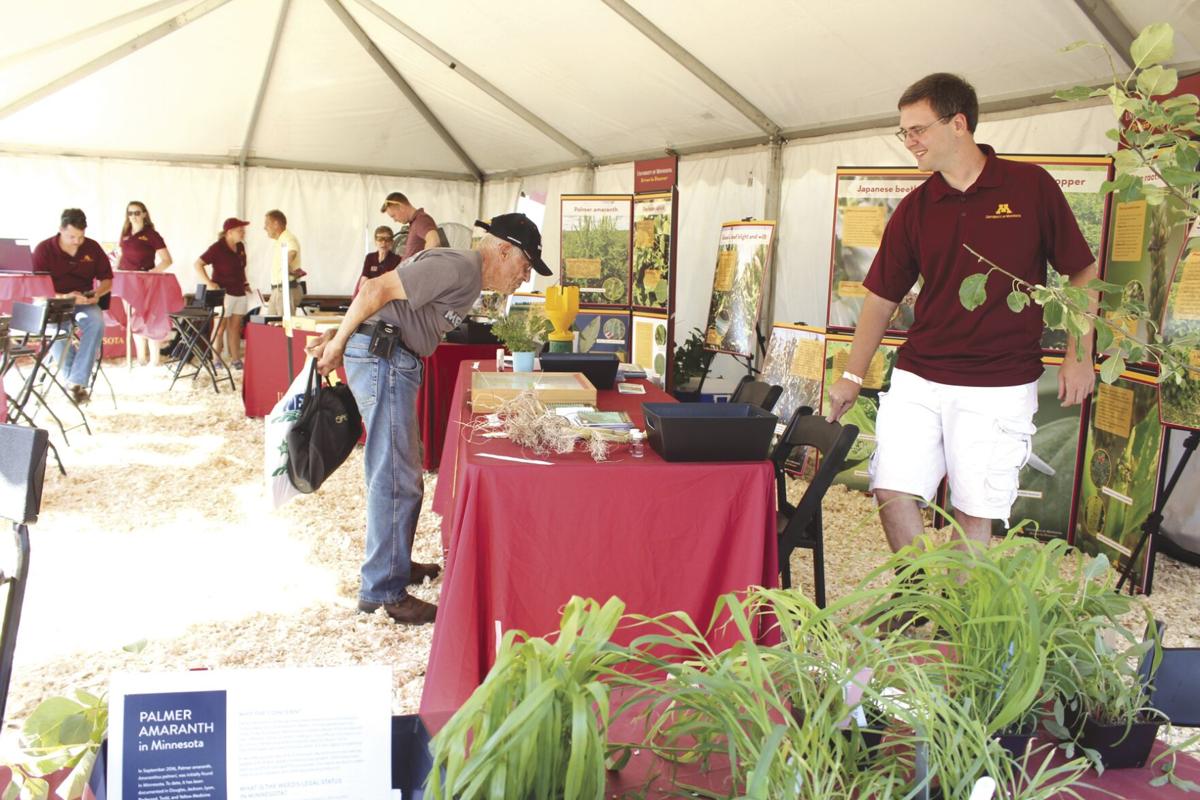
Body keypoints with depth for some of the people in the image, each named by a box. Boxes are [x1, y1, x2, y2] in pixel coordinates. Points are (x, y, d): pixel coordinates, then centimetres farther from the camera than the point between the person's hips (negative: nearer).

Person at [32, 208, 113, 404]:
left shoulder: (92, 248, 3)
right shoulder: (44, 250, -5)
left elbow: (107, 279, 11)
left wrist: (97, 293, -13)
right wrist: (64, 297, -26)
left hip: (84, 302, 2)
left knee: (97, 321, -34)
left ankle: (77, 380, -34)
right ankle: (72, 375, -22)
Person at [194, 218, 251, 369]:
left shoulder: (240, 246, 8)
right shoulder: (217, 248, -13)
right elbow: (198, 264, -15)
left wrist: (245, 284, 17)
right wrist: (208, 282, -24)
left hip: (240, 293, 7)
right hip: (223, 292, -7)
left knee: (235, 327, 11)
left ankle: (236, 359, 16)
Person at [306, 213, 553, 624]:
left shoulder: (470, 279, 17)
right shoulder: (459, 267, -16)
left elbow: (383, 299, 18)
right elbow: (378, 289, -20)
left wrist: (340, 336, 11)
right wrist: (338, 342, -12)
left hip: (394, 362, 11)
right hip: (381, 356, -11)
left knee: (400, 472, 19)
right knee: (396, 478, -8)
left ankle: (396, 564, 32)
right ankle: (384, 590, -1)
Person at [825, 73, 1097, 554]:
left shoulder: (1031, 186, -2)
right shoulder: (914, 209, 6)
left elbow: (1082, 271, 4)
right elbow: (883, 295, 10)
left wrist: (1079, 356, -4)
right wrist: (852, 375, 6)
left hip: (999, 387, -3)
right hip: (917, 379, 3)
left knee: (974, 512, 2)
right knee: (892, 492, -2)